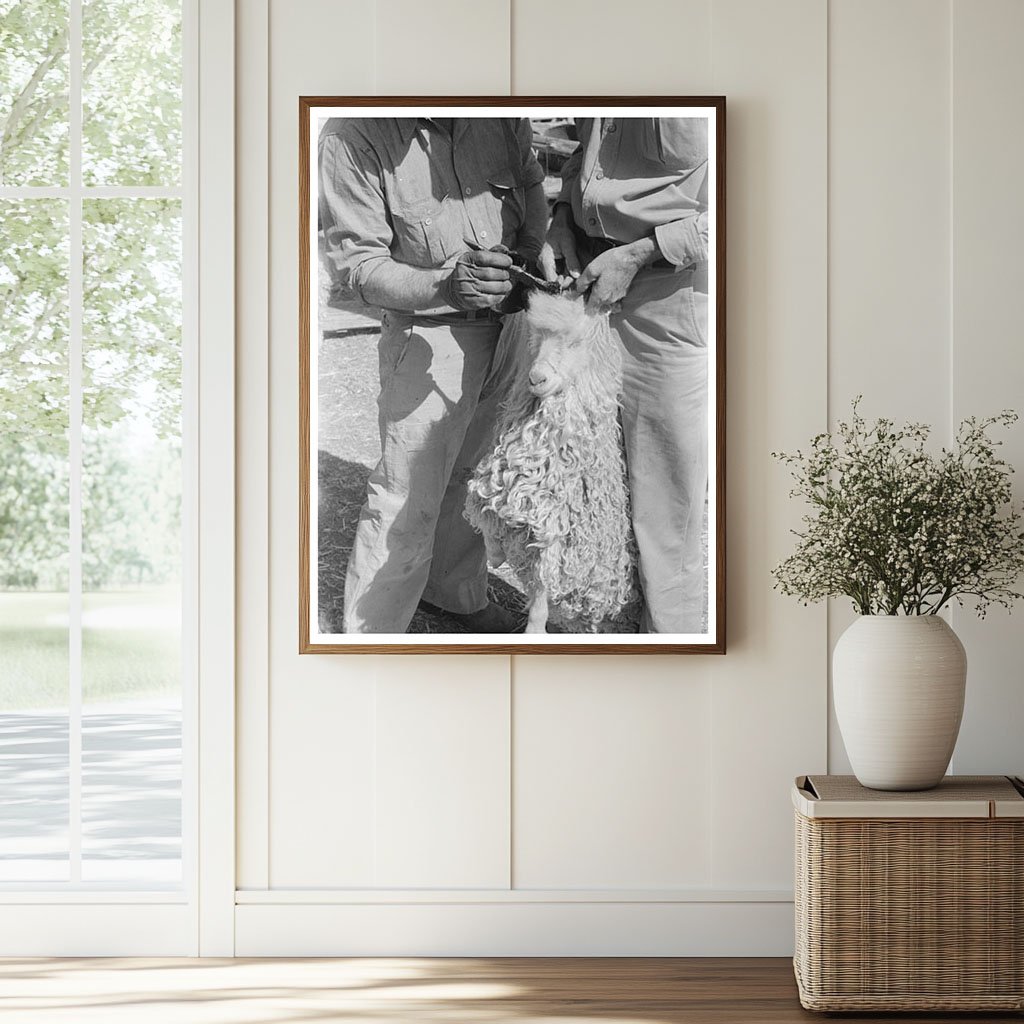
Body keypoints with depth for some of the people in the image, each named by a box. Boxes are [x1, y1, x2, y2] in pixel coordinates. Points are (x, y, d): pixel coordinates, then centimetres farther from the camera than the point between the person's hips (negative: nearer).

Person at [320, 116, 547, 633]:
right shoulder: (351, 136, -23)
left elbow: (531, 185, 11)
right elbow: (358, 265, -19)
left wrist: (536, 251, -4)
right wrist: (446, 287, -34)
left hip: (505, 321, 5)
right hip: (428, 337, -5)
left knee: (467, 474, 21)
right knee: (407, 501, -3)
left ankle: (457, 593, 43)